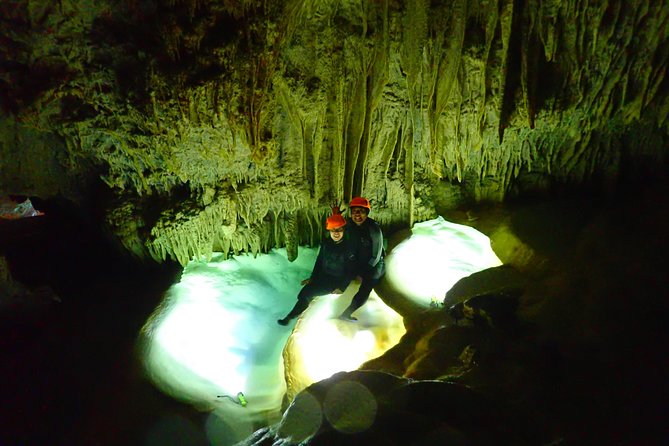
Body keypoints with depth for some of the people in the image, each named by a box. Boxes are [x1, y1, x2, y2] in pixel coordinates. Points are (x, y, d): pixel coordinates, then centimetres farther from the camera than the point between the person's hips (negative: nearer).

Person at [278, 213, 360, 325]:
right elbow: (319, 261, 12)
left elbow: (351, 270, -15)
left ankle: (290, 317, 1)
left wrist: (342, 287, -19)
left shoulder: (350, 246, -16)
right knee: (304, 293, -13)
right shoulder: (326, 243, 1)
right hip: (322, 276, 7)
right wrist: (312, 278, 6)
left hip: (337, 281, -6)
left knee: (306, 294, -15)